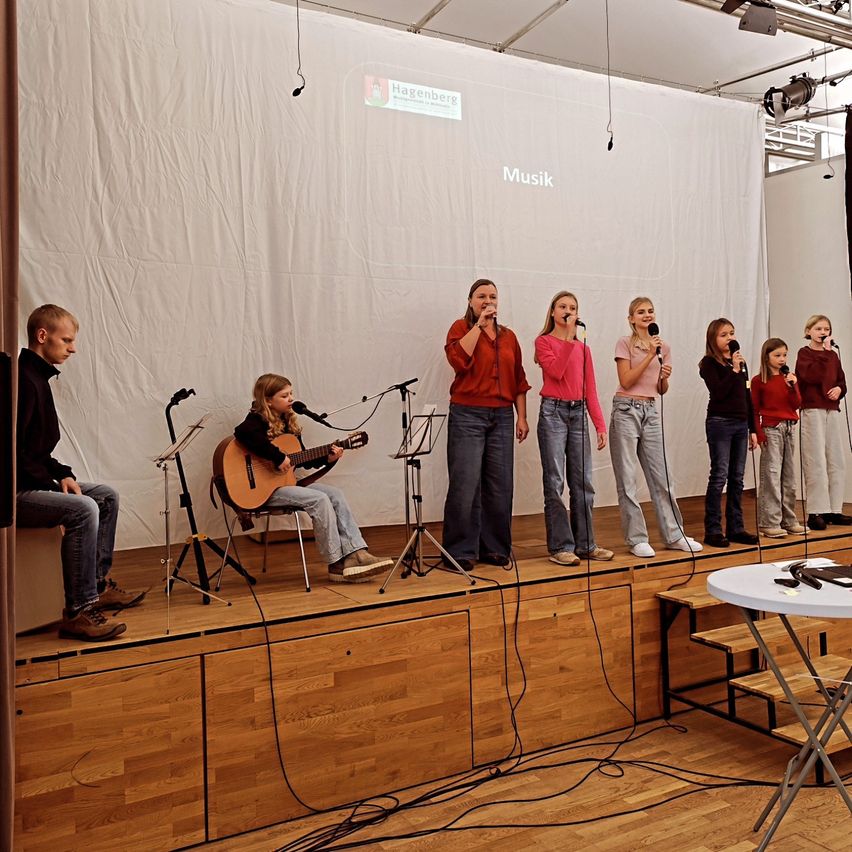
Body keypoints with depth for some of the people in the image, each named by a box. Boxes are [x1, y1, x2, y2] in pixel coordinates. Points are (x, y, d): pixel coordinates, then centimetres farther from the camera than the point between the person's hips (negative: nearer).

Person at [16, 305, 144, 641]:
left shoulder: (37, 377, 15)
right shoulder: (23, 380, -18)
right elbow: (13, 450, -24)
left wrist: (62, 475, 5)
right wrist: (51, 484, -18)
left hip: (35, 481, 11)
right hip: (15, 490, -11)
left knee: (107, 497, 13)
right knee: (83, 509, -30)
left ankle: (100, 584, 18)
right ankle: (78, 611, -24)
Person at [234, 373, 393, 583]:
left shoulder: (288, 421, 14)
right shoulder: (258, 420, -11)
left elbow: (303, 458, 16)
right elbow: (242, 433, -36)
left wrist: (327, 459, -2)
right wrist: (278, 457, -33)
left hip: (287, 482, 9)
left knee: (335, 494, -6)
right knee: (319, 500, -23)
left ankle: (357, 554, -13)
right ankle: (336, 564, -13)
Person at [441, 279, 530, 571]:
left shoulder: (508, 336, 16)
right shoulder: (461, 327, 4)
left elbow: (519, 380, 16)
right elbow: (459, 359, -17)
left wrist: (522, 417, 9)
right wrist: (479, 325, -11)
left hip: (502, 416, 5)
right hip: (467, 415, -4)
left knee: (500, 486, 5)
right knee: (465, 485, -7)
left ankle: (494, 548, 16)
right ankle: (460, 551, 2)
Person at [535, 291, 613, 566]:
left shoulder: (583, 347, 15)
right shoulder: (544, 341, 3)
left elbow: (590, 389, 13)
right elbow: (555, 371, -15)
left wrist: (600, 424, 7)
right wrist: (569, 338, -15)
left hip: (579, 413, 5)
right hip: (553, 411, -5)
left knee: (583, 481, 5)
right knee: (555, 482, -3)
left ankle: (585, 543, 13)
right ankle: (560, 546, 2)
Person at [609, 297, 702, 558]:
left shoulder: (664, 347, 12)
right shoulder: (625, 343, -3)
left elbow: (662, 390, 15)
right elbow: (626, 381, -12)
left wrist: (665, 378, -7)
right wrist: (649, 355, -16)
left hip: (651, 412, 5)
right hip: (626, 410, -5)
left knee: (661, 477, 8)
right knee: (627, 480, 0)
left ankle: (674, 534, 17)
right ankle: (636, 539, 7)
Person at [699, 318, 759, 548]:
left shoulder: (740, 361, 16)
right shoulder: (709, 363, -3)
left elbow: (747, 397, 17)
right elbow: (718, 392, -17)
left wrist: (752, 429, 15)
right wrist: (734, 369, -15)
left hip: (741, 424, 7)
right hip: (720, 423, -6)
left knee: (737, 478, 8)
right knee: (719, 476, -7)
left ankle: (736, 528, 14)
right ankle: (712, 530, -2)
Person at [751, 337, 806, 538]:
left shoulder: (790, 378, 11)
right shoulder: (759, 381, -3)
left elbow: (797, 405, 4)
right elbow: (754, 410, -4)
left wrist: (793, 385, -10)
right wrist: (759, 433, -12)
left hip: (789, 428, 6)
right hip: (771, 430, -6)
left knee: (789, 476, 10)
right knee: (771, 476, -7)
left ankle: (788, 520, 19)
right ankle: (769, 523, -4)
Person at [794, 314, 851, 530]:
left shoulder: (833, 355, 15)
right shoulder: (804, 353, -1)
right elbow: (812, 376, -18)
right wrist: (825, 352, -16)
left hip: (833, 411, 6)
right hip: (812, 411, -6)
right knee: (816, 462, -8)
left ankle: (834, 510, 13)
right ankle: (816, 512, -4)